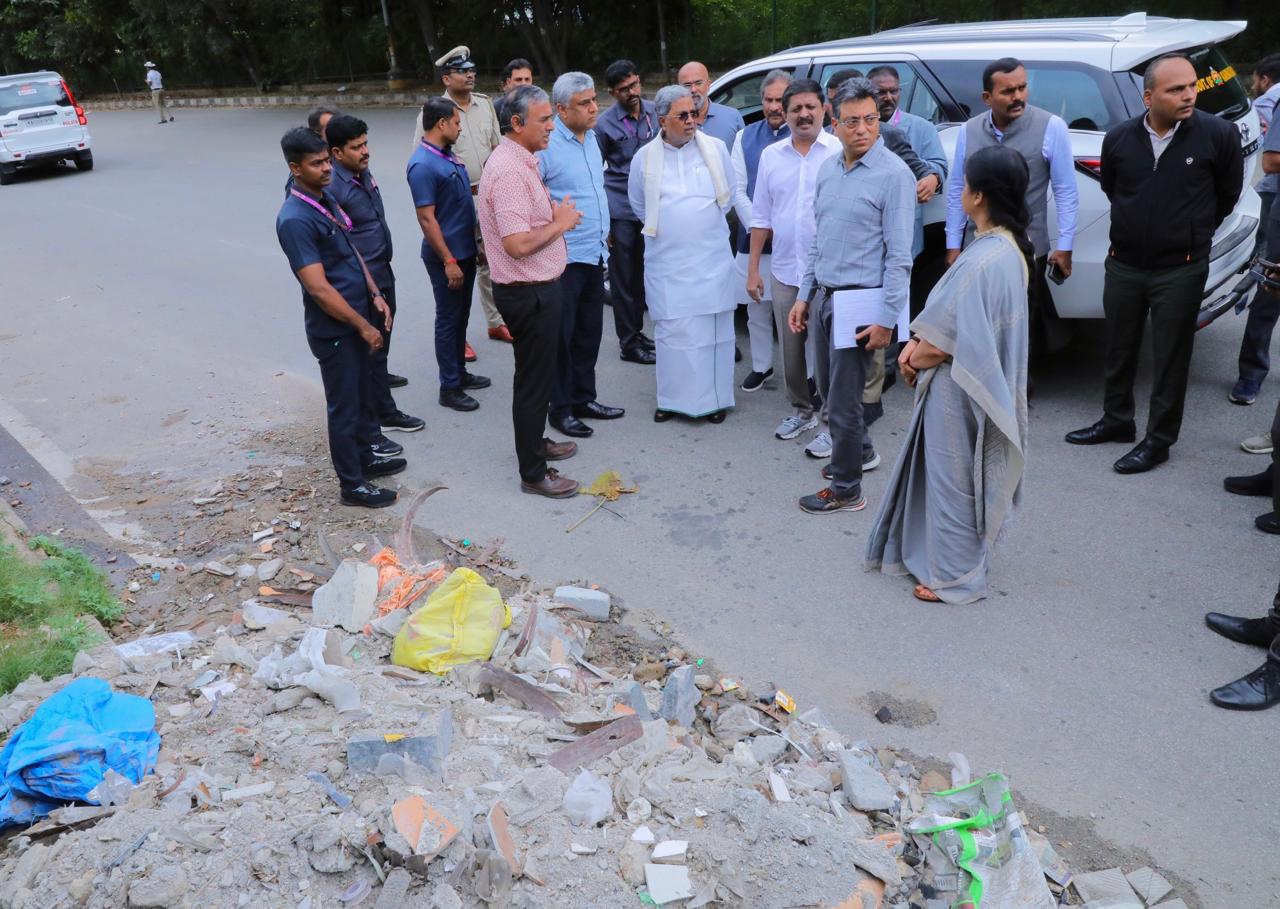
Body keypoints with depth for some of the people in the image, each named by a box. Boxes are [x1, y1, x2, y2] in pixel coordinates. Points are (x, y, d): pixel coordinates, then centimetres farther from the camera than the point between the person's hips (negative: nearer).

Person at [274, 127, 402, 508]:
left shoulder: (326, 198, 6)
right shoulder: (295, 220, -23)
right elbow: (319, 289, -24)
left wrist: (375, 295, 5)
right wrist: (363, 326, -18)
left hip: (357, 317, 9)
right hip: (333, 328, -9)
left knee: (361, 395, 22)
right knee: (344, 406, 4)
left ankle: (365, 457, 39)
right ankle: (353, 484, 17)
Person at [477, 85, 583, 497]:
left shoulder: (522, 162, 10)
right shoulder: (509, 171, -23)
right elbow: (517, 243, -30)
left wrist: (556, 215, 7)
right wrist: (560, 223, -16)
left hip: (537, 287, 10)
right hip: (528, 293, -10)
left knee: (538, 374, 23)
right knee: (534, 379, 0)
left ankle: (535, 442, 41)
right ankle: (533, 474, 12)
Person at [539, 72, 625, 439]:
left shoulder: (590, 138, 11)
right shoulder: (546, 144, -16)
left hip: (594, 253, 8)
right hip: (564, 257, -8)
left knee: (590, 331, 15)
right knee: (562, 334, 2)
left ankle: (584, 398, 28)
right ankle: (561, 408, 13)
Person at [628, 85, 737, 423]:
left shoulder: (715, 148, 0)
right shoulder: (645, 158, 0)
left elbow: (729, 193, 12)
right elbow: (639, 205, 13)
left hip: (711, 258, 0)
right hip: (666, 260, 0)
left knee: (713, 329, 3)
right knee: (671, 330, 3)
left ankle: (715, 398, 12)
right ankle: (674, 398, 14)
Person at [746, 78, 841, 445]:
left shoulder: (839, 151, -4)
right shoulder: (771, 155, 9)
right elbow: (761, 217, 12)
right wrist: (753, 269, 9)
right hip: (784, 272, 4)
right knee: (791, 348, 12)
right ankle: (802, 409, 28)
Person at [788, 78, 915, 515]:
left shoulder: (894, 175, -13)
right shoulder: (828, 168, 9)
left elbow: (899, 256, -14)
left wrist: (886, 319, -17)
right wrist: (804, 295, 14)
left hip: (861, 301, -7)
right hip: (825, 296, 7)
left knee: (843, 398, -1)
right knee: (829, 389, 18)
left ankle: (846, 490, 14)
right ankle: (860, 451, 42)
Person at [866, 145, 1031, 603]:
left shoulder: (984, 260, -28)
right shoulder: (1007, 246, 3)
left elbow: (952, 340, -25)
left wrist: (916, 359, -7)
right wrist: (917, 343, -2)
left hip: (959, 389, -9)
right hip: (972, 382, 9)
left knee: (954, 478, 6)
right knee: (947, 473, 22)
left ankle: (956, 577, 23)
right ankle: (931, 551, 38)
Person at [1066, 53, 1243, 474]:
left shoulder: (1219, 135, -11)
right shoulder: (1118, 138, -4)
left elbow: (1228, 194, 5)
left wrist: (1192, 233, 14)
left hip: (1181, 270, -3)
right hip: (1123, 265, 3)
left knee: (1170, 359, 4)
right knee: (1118, 350, 15)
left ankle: (1158, 441, 14)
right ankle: (1116, 420, 33)